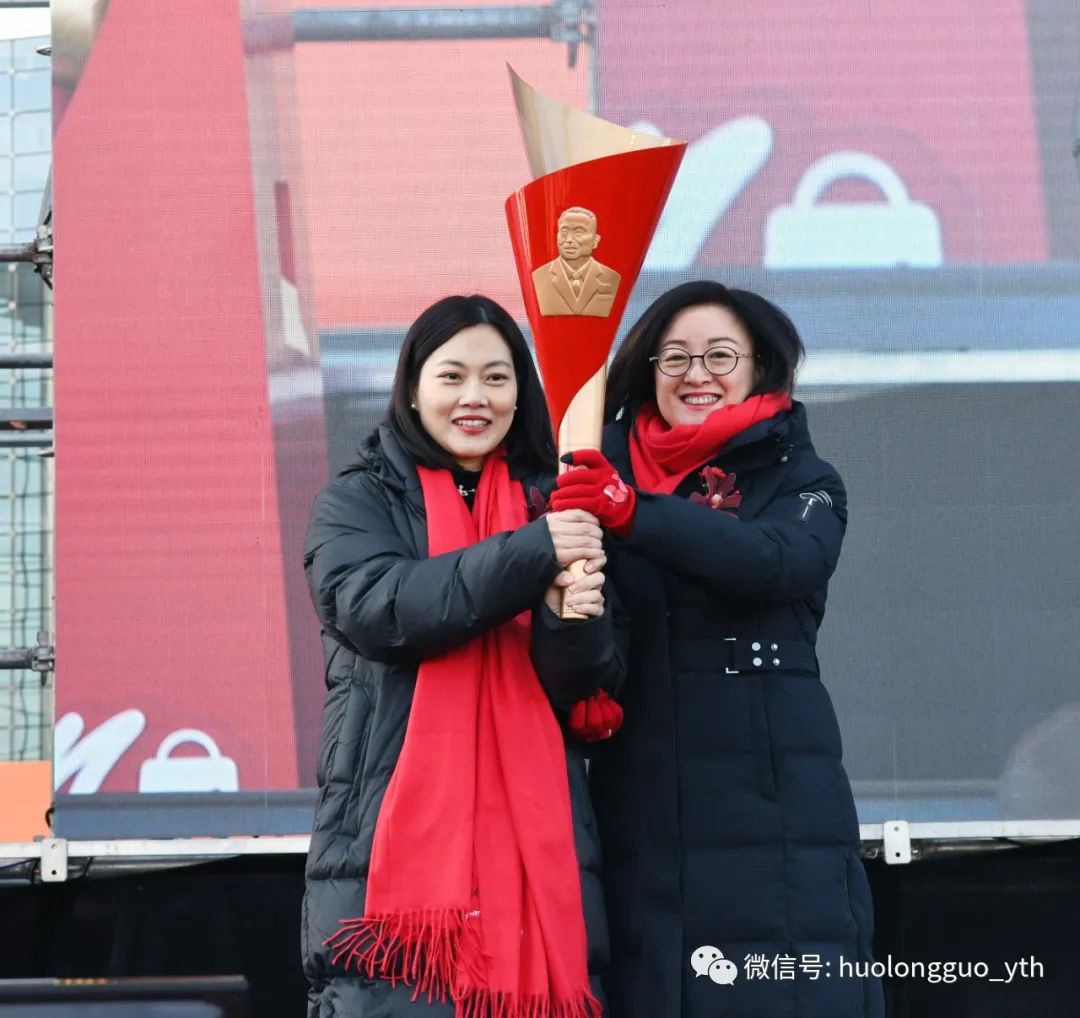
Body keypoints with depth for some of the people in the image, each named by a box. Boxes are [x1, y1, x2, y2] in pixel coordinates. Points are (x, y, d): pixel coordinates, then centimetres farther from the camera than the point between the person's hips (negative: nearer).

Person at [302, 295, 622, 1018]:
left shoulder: (552, 508, 15)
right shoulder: (358, 501, 8)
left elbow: (585, 687, 7)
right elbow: (377, 607, -13)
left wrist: (575, 623, -16)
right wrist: (530, 556, -19)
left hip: (535, 842, 2)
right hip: (395, 837, -2)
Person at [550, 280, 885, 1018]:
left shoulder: (801, 482, 7)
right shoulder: (610, 473, 13)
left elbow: (773, 559, -15)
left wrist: (634, 514, -28)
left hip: (775, 810, -2)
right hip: (643, 810, 2)